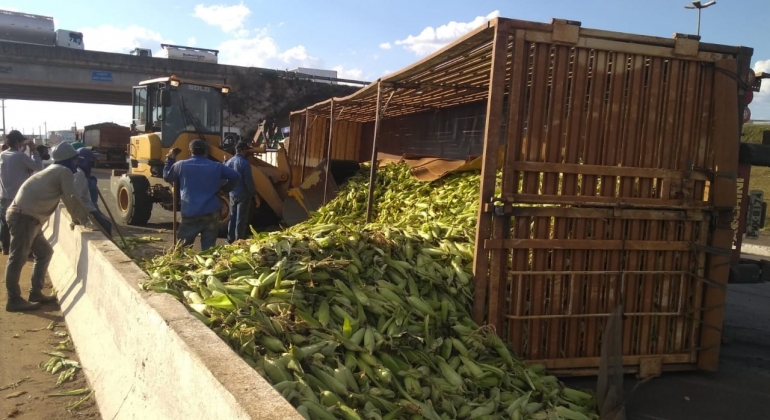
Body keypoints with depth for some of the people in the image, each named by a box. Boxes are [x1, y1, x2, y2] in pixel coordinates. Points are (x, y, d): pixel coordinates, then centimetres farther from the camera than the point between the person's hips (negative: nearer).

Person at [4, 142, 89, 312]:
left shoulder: (55, 171, 23)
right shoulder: (65, 172, -6)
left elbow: (65, 198, 30)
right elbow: (71, 199, -8)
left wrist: (76, 216, 27)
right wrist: (83, 217, 3)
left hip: (28, 216, 11)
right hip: (24, 216, -11)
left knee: (44, 252, 17)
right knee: (18, 258, -6)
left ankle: (35, 292, 23)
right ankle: (14, 300, -1)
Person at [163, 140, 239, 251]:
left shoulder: (181, 165, 0)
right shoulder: (216, 167, 3)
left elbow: (167, 177, 16)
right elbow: (235, 176, 4)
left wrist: (170, 159, 26)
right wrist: (224, 189, 14)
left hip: (190, 214, 0)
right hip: (211, 213, 0)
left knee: (183, 246, 11)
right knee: (208, 247, 3)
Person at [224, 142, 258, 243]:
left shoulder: (229, 161, 7)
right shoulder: (244, 163, -18)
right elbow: (249, 181, -19)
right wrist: (255, 195, -12)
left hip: (232, 194, 7)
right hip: (243, 195, -7)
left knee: (232, 218, 16)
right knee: (241, 220, 0)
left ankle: (230, 239, 22)